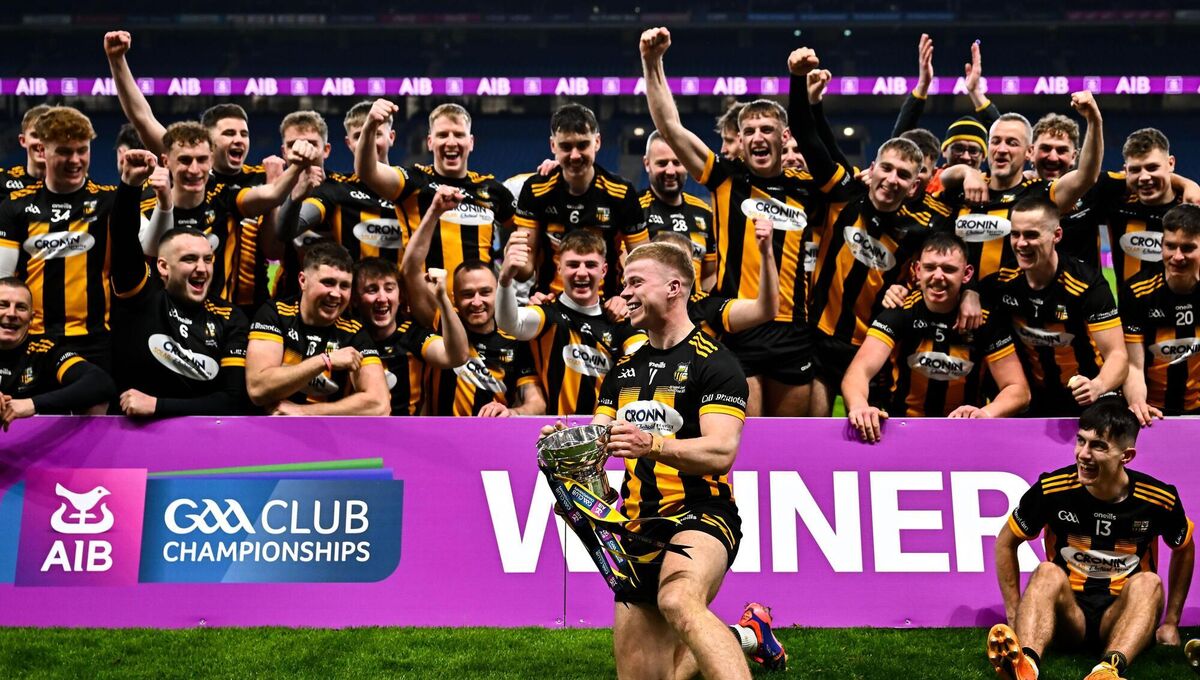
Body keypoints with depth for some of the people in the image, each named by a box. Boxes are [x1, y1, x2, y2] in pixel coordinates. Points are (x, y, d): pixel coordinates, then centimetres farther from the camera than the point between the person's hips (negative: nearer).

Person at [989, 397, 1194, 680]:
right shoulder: (1052, 489, -9)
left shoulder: (1159, 500, -6)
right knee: (1048, 573, -31)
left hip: (1121, 615, 1)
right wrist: (1016, 616, 1)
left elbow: (1184, 550, 14)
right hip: (1069, 610, 0)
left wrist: (1171, 622, 12)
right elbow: (1006, 543, 5)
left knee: (1149, 583, -29)